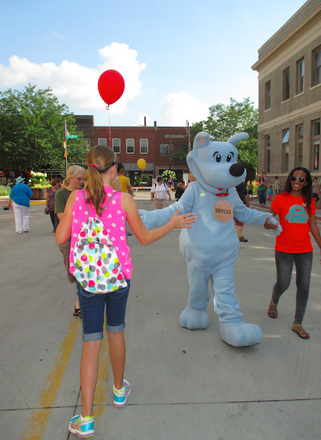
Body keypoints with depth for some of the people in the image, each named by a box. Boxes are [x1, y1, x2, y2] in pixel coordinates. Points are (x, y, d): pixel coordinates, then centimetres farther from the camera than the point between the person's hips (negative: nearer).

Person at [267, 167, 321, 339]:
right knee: (283, 283, 0)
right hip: (284, 250, -3)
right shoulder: (281, 198, -4)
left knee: (304, 286, 3)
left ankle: (297, 323, 17)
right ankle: (274, 303, 36)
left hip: (305, 251, 3)